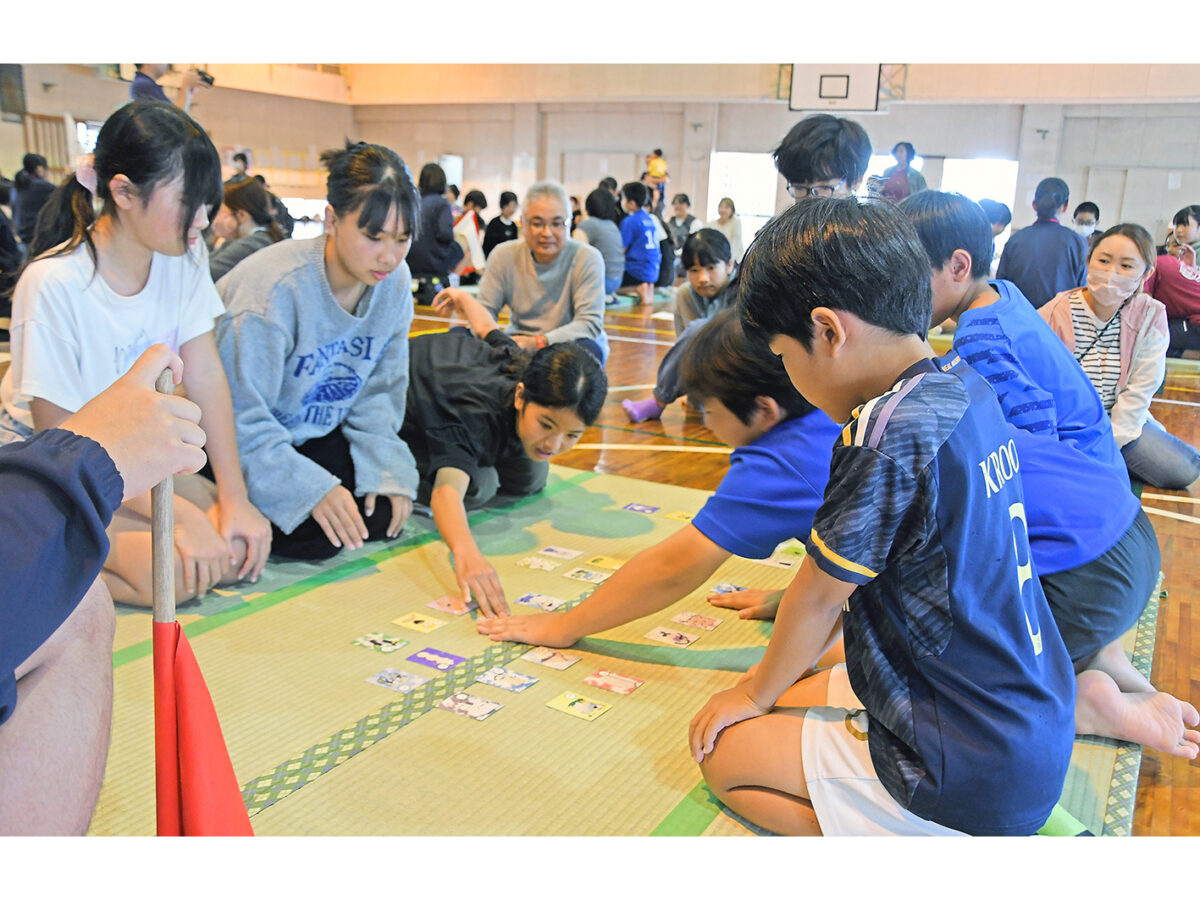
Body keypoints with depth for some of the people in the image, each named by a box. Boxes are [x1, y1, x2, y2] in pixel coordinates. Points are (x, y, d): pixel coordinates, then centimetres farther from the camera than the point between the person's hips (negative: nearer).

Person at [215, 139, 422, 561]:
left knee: (383, 514, -9)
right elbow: (240, 417, -25)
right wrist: (309, 487, -30)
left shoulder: (394, 281, -10)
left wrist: (386, 469, -14)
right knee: (312, 536, -20)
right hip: (241, 444, -6)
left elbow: (380, 391, -1)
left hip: (316, 433, 6)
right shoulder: (272, 287, -29)